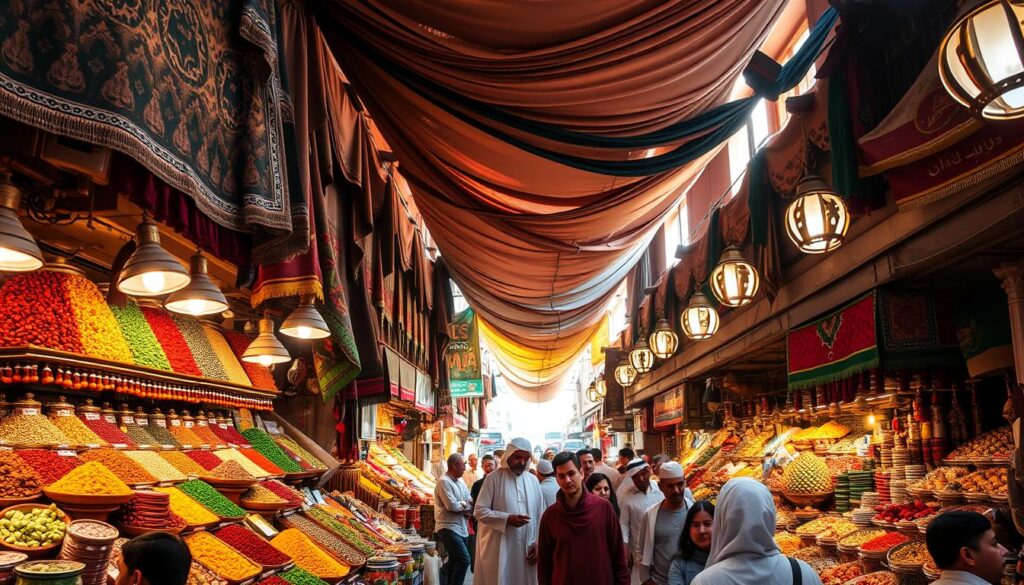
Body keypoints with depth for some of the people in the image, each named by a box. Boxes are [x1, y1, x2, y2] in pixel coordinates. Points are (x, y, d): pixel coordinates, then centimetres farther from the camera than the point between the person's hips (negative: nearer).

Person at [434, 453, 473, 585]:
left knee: (454, 562, 15)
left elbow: (470, 503, 13)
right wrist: (465, 504, -4)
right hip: (448, 528, -9)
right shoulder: (444, 482, -13)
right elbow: (451, 506, -20)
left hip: (462, 528, 9)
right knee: (464, 560, -18)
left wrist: (465, 509, -9)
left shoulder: (460, 481, 14)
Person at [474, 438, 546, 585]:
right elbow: (480, 511, -9)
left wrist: (538, 544, 2)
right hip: (498, 549, -4)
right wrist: (507, 519, -18)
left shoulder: (533, 481, 8)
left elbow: (540, 516, 10)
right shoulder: (494, 478, -5)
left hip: (526, 550, 4)